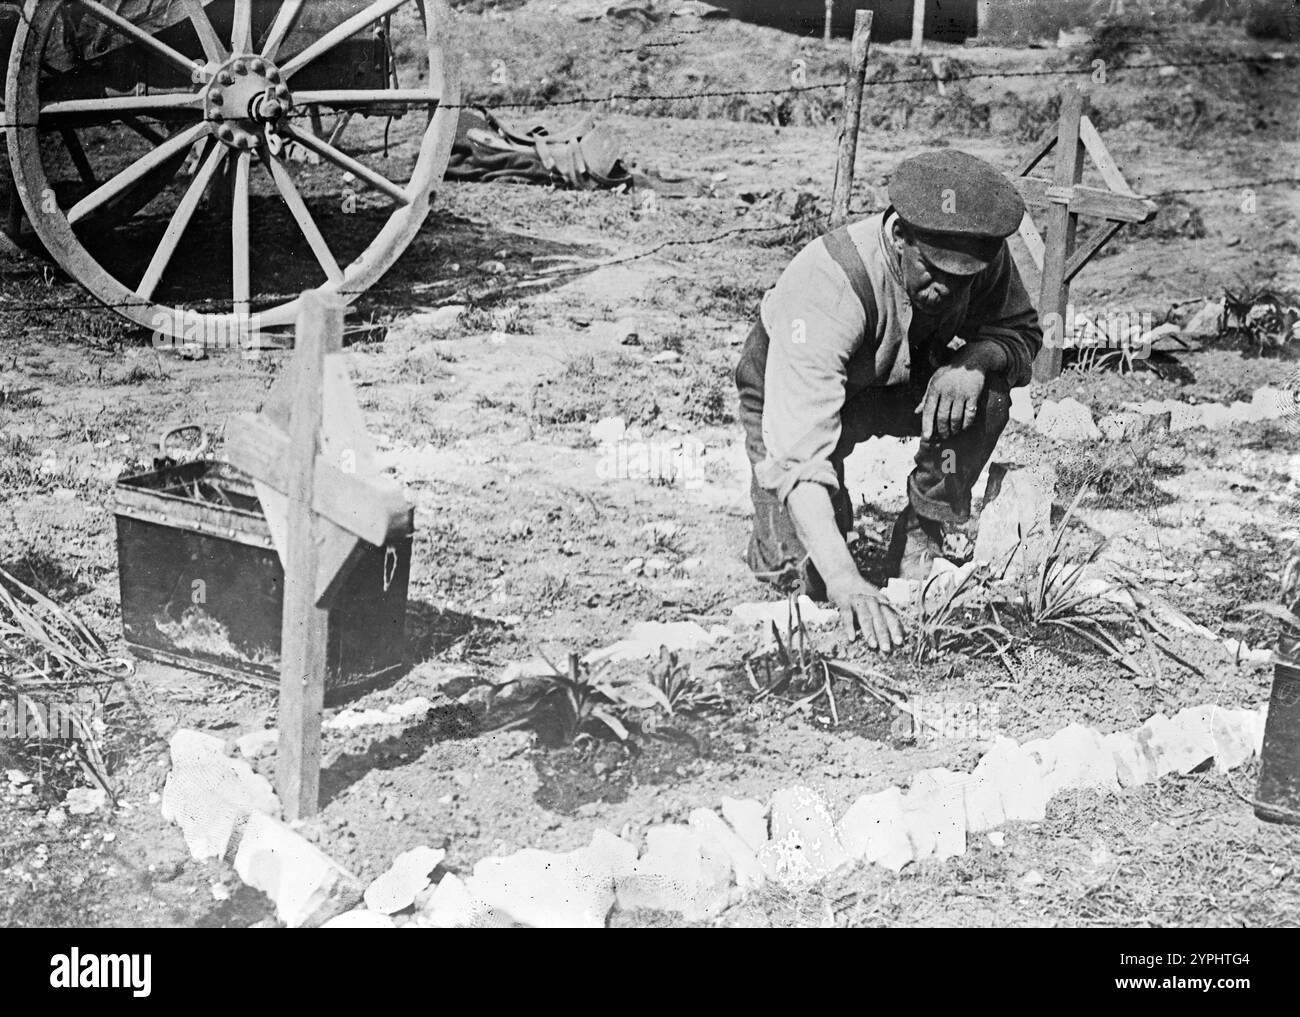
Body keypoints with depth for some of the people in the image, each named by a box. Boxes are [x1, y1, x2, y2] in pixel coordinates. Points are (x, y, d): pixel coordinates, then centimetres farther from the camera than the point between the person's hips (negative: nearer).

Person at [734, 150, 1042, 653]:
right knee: (797, 570, -19)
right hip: (789, 395, -4)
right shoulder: (826, 285, -42)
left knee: (986, 397, -27)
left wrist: (975, 359, -36)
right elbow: (798, 448, -47)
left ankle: (922, 537, -5)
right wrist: (843, 578, -57)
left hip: (902, 379, 4)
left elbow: (1022, 332, -10)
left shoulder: (981, 256, -26)